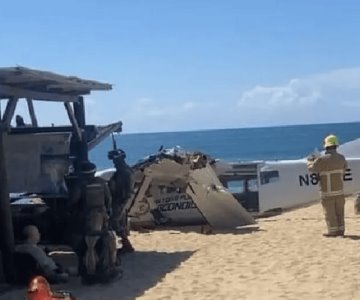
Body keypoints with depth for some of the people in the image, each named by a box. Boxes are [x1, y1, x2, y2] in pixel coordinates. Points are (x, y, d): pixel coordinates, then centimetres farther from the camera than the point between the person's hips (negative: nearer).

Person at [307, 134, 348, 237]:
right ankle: (341, 230, 18)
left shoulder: (322, 160, -19)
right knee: (339, 211, 13)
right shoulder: (341, 158, -1)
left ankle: (333, 231, 7)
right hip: (339, 190, 5)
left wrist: (310, 160, 16)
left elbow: (311, 168, -5)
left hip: (327, 191, -5)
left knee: (330, 212, 3)